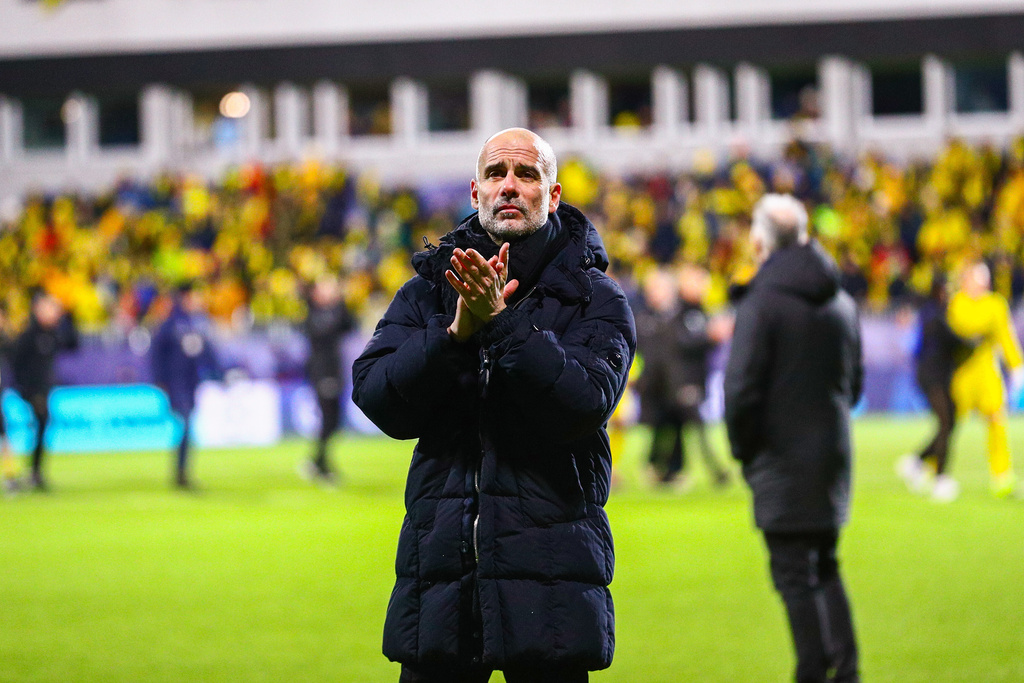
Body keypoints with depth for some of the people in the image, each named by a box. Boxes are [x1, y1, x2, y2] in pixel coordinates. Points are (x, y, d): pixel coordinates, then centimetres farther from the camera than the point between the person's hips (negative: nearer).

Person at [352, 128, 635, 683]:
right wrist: (457, 333, -16)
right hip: (439, 568, 2)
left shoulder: (595, 300, 2)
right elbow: (377, 398, -2)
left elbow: (584, 404, -14)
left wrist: (502, 322, -20)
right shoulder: (427, 292, 10)